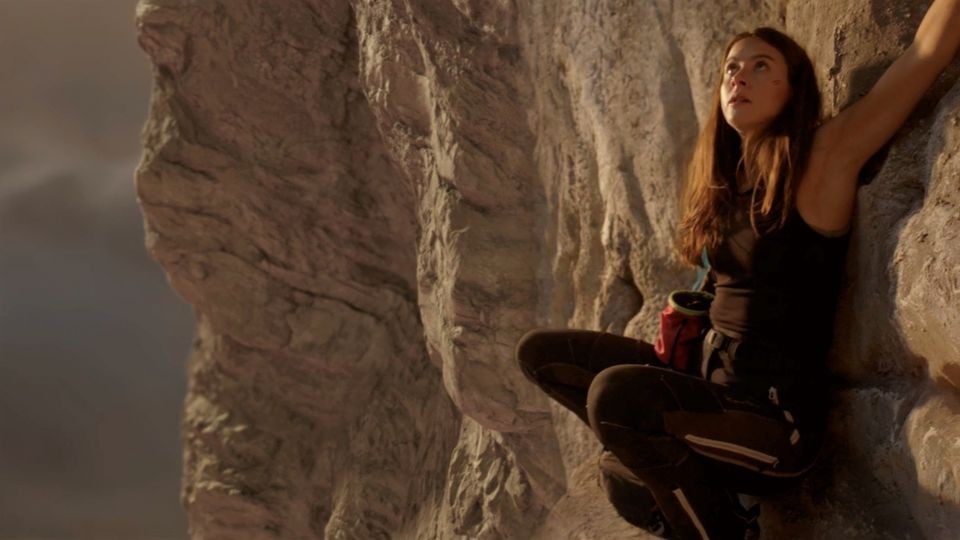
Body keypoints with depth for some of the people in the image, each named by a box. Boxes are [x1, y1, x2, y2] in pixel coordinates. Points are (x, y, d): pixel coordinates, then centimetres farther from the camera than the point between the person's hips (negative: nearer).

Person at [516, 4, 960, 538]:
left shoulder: (827, 157, -11)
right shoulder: (726, 182, 9)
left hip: (778, 418, -8)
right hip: (712, 383, 8)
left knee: (616, 392, -33)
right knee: (540, 352, 3)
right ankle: (675, 469, 4)